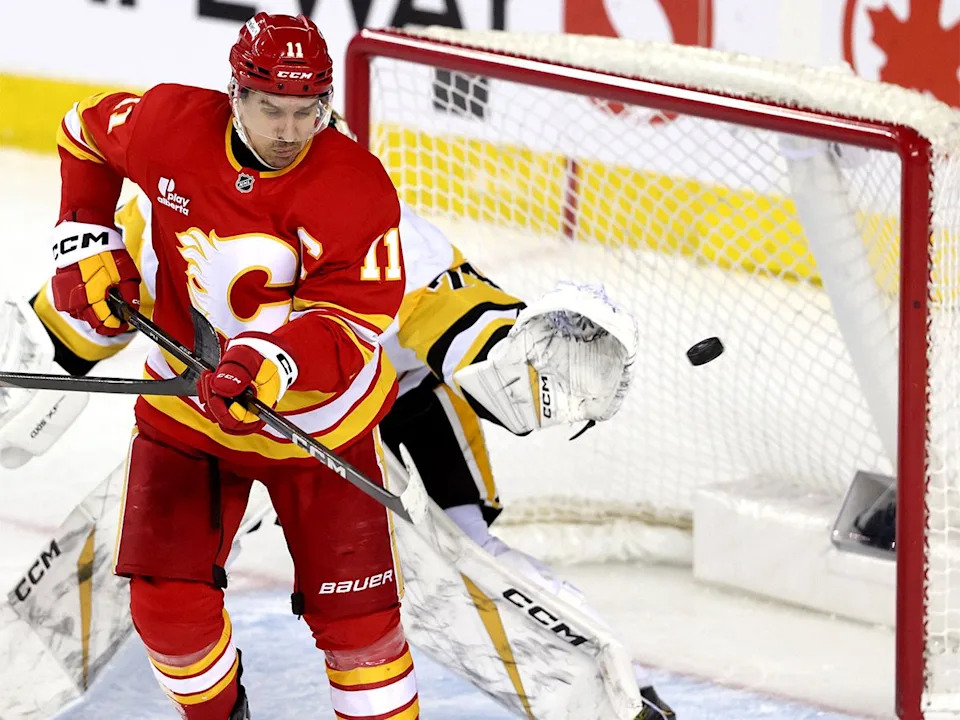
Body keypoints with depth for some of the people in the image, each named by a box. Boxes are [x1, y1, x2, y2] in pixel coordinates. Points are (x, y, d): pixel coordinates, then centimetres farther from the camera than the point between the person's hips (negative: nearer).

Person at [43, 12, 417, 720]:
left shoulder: (357, 188, -24)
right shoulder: (169, 125, -16)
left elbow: (353, 322, -28)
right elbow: (87, 132, 7)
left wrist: (275, 361, -46)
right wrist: (87, 243, -1)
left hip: (318, 412, -2)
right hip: (186, 407, 2)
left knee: (354, 612, -2)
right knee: (168, 602, -2)